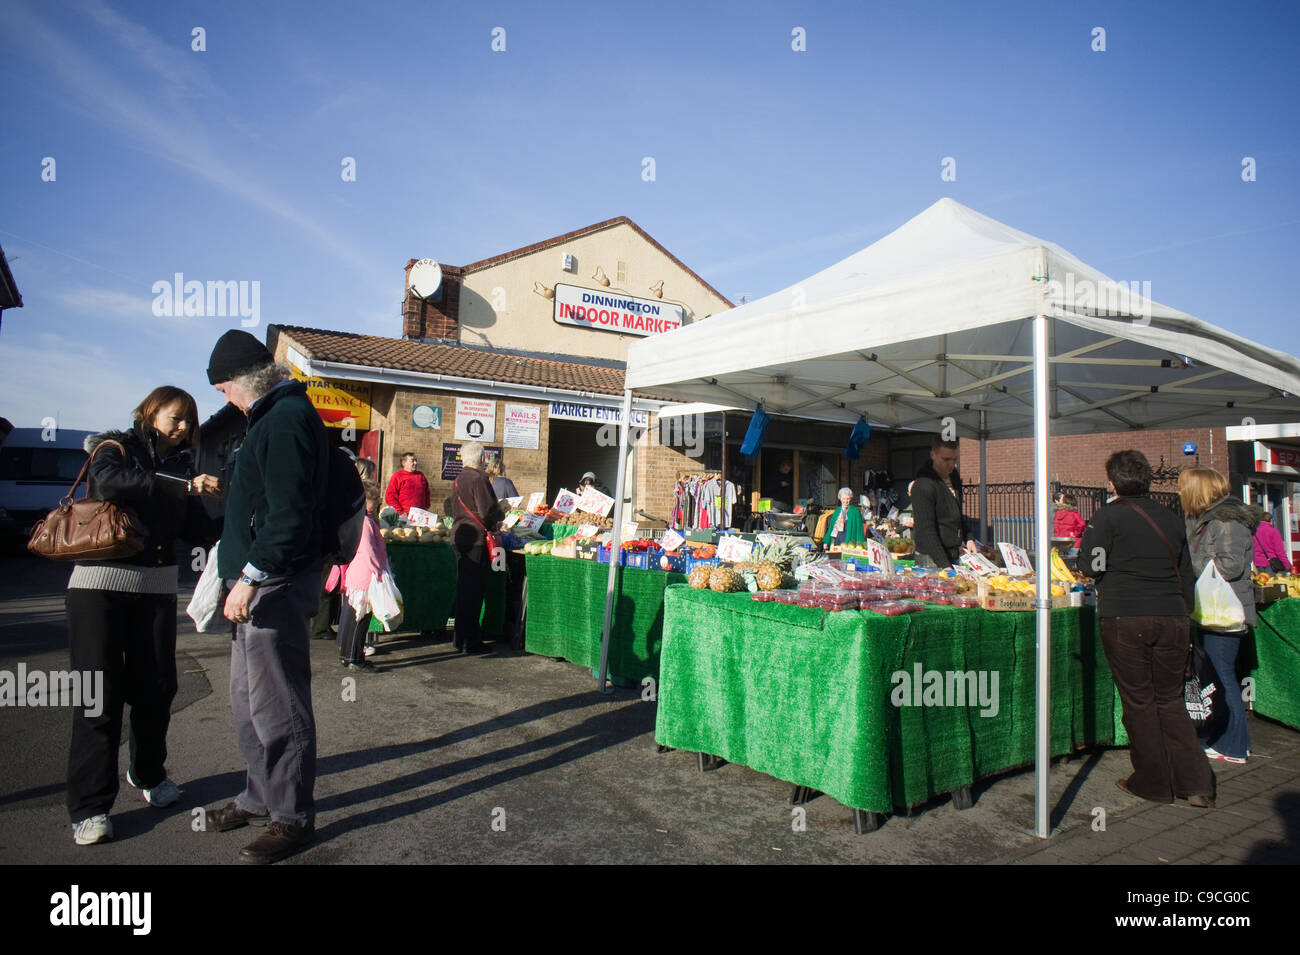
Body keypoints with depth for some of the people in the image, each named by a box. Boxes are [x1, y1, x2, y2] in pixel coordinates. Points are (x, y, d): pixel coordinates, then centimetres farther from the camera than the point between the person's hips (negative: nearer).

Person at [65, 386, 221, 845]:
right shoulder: (115, 447, -1)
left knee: (155, 687, 8)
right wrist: (185, 486, -29)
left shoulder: (181, 463, 13)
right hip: (101, 582, -4)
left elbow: (192, 527, 9)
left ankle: (148, 773, 29)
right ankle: (90, 805, 3)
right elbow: (111, 482, -24)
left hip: (157, 585, 4)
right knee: (100, 692, -4)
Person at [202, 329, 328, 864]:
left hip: (275, 583, -11)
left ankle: (292, 817, 11)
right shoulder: (276, 415, 18)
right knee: (248, 699, 19)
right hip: (259, 583, 11)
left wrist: (251, 576, -22)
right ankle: (261, 796, 34)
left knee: (276, 704, -2)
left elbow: (290, 515, -24)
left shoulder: (286, 419, -16)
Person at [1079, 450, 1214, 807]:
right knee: (1170, 701, 15)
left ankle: (1153, 783, 15)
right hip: (1172, 618, 5)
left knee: (1139, 702, 6)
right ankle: (1196, 784, 14)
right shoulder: (1171, 519, 12)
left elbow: (1091, 566, -9)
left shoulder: (1108, 516, -5)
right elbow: (1186, 575, 17)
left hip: (1125, 618, -5)